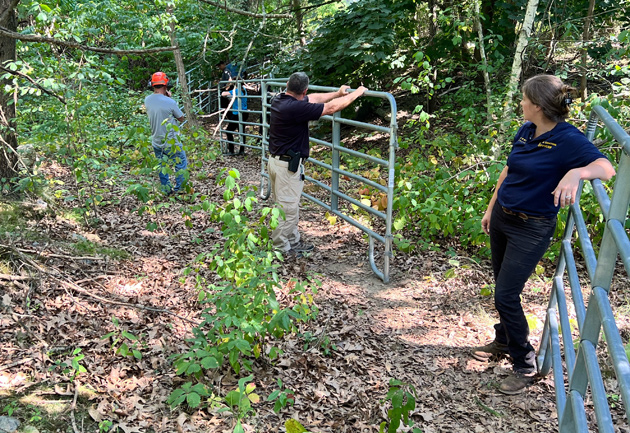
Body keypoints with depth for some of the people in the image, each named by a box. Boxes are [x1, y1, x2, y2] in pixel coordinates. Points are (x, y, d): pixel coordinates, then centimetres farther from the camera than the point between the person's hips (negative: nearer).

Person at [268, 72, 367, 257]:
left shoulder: (279, 99, 3)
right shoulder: (296, 107, -24)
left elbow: (312, 99, 15)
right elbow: (332, 107, -17)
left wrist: (338, 93, 21)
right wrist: (357, 93, -4)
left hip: (275, 159, 10)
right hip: (288, 165, -10)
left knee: (290, 206, 19)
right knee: (287, 209, 1)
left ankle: (293, 242, 30)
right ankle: (280, 249, 11)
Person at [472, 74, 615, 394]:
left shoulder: (568, 139, -21)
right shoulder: (526, 131, 2)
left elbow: (607, 168, -34)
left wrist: (576, 172, -54)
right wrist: (491, 208, 19)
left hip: (531, 229, -7)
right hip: (502, 217, 7)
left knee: (506, 296, -6)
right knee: (502, 289, 18)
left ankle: (525, 365, 13)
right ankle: (503, 342, 40)